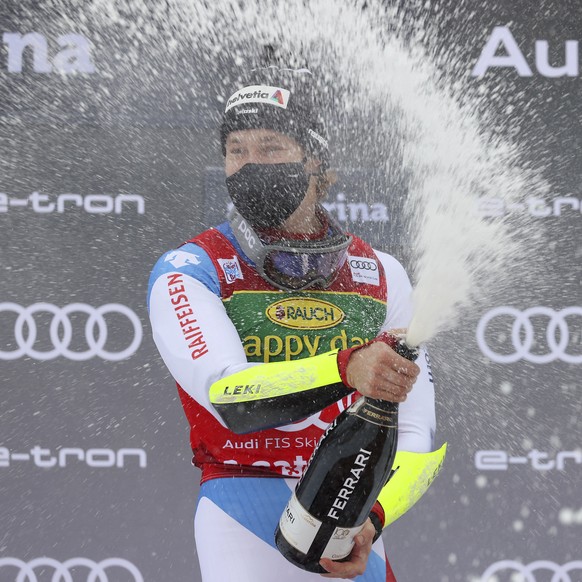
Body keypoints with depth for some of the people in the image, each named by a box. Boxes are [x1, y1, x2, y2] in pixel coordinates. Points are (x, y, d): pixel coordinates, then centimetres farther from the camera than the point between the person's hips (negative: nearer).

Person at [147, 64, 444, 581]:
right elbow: (229, 396, -21)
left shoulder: (380, 275, 4)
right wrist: (345, 368, -35)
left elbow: (416, 434, 1)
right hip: (245, 516, -2)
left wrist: (372, 519, -14)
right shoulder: (189, 271, -5)